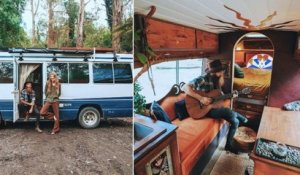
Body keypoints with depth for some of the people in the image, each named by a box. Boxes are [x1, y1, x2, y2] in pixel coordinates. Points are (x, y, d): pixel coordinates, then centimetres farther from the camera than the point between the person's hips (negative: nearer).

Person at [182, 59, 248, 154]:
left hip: (215, 106, 8)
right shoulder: (202, 79, -19)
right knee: (231, 113, -21)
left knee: (235, 121, 1)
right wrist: (201, 98, -32)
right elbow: (185, 87, -30)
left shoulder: (216, 80, 6)